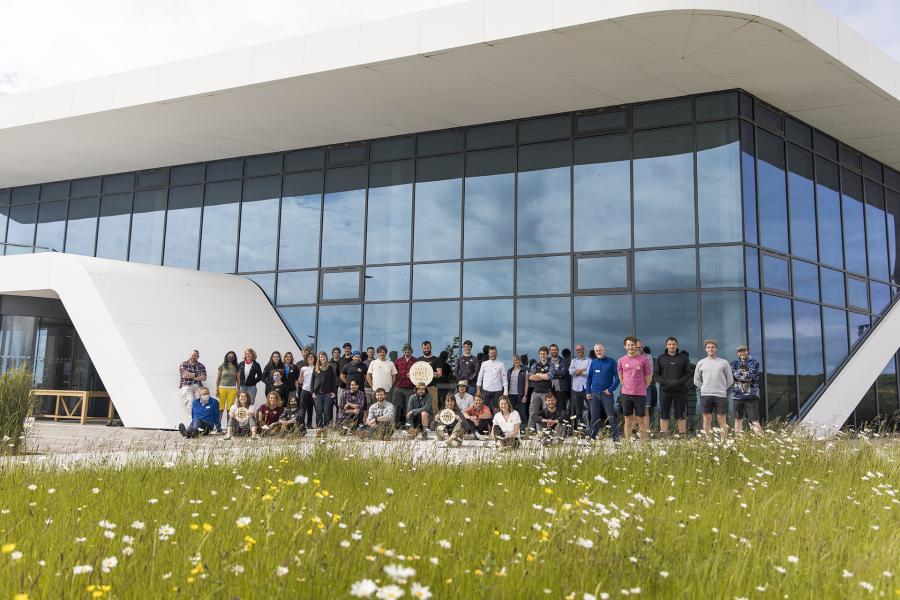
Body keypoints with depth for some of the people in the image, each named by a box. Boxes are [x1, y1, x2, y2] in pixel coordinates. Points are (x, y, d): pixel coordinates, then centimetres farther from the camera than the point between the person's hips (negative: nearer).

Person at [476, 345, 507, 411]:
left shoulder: (501, 364, 3)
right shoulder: (484, 364, 7)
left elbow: (504, 377, 1)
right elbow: (480, 377, 10)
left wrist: (506, 390, -8)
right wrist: (478, 389, 5)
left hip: (497, 390, -1)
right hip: (486, 389, 1)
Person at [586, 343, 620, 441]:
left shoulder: (611, 362, 0)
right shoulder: (593, 362, 10)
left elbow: (617, 377, -2)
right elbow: (589, 378, 14)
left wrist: (611, 389, -10)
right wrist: (588, 392, 5)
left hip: (607, 394, -3)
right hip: (594, 394, 3)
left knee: (611, 417, -5)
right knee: (594, 418, 8)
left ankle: (616, 438, -3)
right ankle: (591, 437, 13)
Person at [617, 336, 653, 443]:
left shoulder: (643, 360, -2)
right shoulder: (621, 360, 5)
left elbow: (649, 377, 4)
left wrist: (640, 388, 3)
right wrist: (628, 387, 9)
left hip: (640, 395, -2)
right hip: (626, 395, 2)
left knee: (640, 421, 2)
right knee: (628, 421, 7)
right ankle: (627, 443, 13)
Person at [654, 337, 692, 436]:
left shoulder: (684, 358, 8)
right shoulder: (660, 358, 9)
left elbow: (688, 374, 4)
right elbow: (656, 374, 7)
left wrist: (679, 382, -13)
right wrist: (664, 382, -11)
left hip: (680, 390, 0)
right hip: (665, 390, 1)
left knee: (681, 415, 2)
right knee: (664, 415, 2)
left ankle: (682, 434, 7)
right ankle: (663, 435, 7)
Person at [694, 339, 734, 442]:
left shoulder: (723, 362, 5)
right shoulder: (701, 363, 9)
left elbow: (730, 380, 9)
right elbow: (696, 380, 15)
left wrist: (722, 388, 4)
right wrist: (704, 388, 6)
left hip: (720, 395, -1)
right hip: (705, 395, 1)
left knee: (722, 419, 0)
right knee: (707, 418, 3)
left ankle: (723, 441, 3)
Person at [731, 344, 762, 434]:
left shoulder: (753, 362, 6)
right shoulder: (734, 363, 12)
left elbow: (754, 376, -9)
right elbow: (732, 375, -5)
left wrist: (740, 373, -5)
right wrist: (747, 376, -10)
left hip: (751, 395, -3)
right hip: (737, 395, 3)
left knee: (755, 421, -8)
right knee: (738, 420, 9)